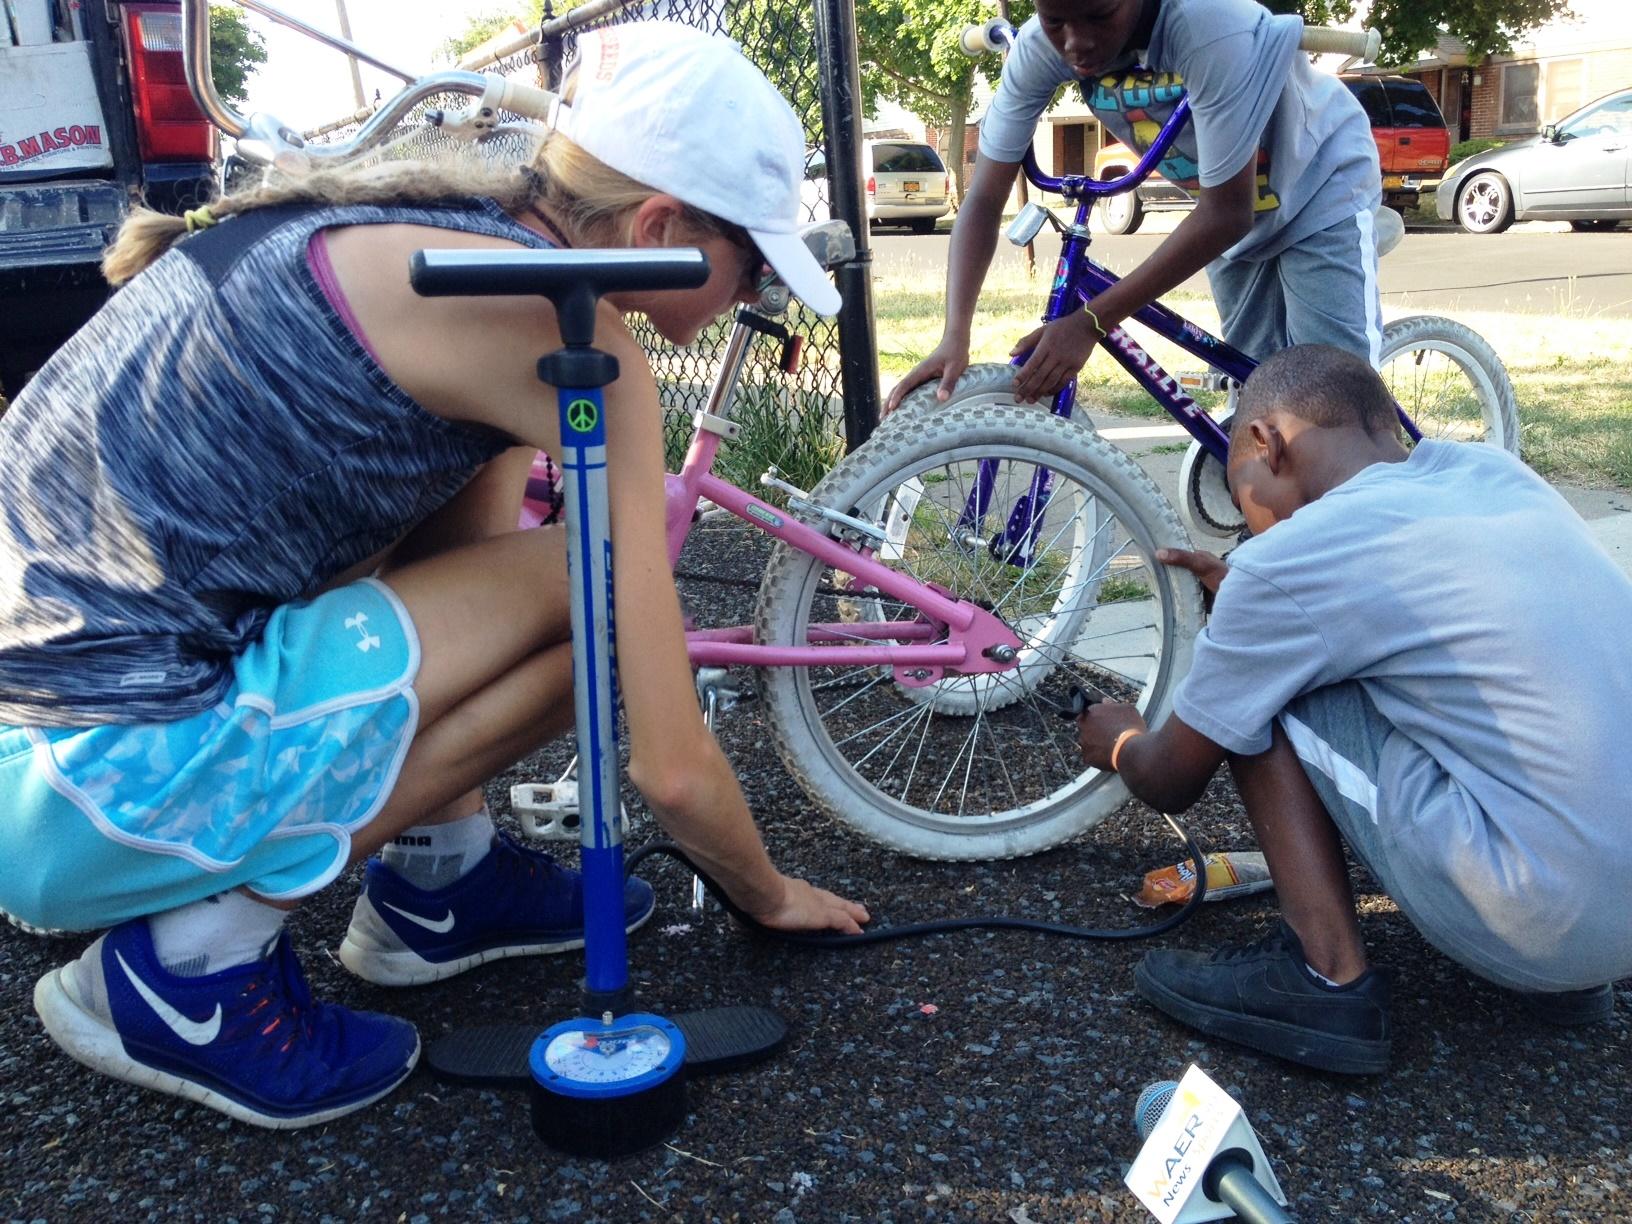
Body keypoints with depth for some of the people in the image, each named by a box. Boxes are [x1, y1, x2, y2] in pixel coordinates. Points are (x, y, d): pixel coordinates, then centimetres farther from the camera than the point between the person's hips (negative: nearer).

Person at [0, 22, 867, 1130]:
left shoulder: (439, 231, 9)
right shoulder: (564, 327, -16)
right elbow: (675, 772, -13)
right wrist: (772, 898, 8)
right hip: (90, 778, -9)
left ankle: (438, 876, 17)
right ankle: (194, 956, -4)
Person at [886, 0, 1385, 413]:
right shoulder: (1040, 48, -24)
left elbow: (1227, 213, -34)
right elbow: (985, 198, -19)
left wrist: (1091, 321, -34)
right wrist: (954, 336, -32)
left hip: (1321, 196, -5)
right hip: (1238, 217, 5)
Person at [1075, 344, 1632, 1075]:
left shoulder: (1287, 559, -10)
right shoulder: (1487, 468, 9)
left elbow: (1170, 784, 5)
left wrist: (1121, 743, 26)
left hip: (1547, 918, -7)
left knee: (1264, 696, 2)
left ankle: (1331, 979, 3)